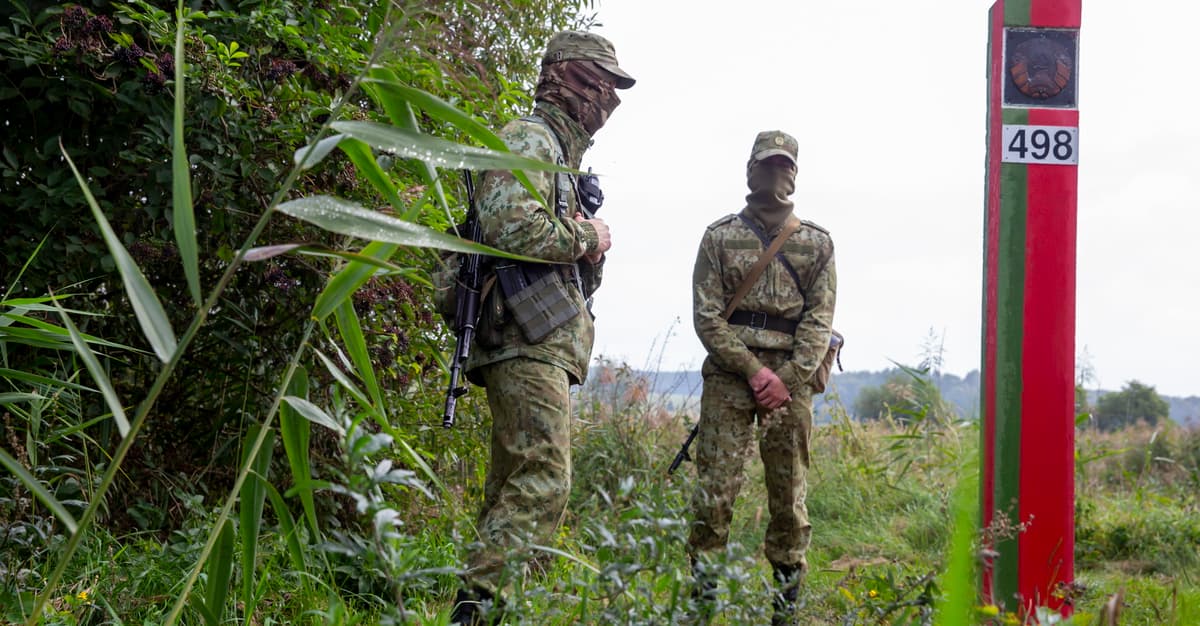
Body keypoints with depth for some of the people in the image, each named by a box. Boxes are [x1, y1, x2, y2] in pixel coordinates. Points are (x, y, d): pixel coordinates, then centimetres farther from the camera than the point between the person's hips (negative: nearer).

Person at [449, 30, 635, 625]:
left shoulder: (562, 154, 27)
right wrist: (586, 236, -8)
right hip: (527, 338, -11)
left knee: (513, 485, 9)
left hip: (547, 344, 11)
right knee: (541, 485, -19)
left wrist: (593, 246, 8)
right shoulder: (528, 138, -5)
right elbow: (512, 226, -23)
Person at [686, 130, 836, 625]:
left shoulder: (817, 243, 10)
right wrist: (755, 372, -10)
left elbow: (819, 321, 3)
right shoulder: (720, 237, 7)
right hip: (729, 375, -1)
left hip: (792, 378, 1)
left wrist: (786, 379, -10)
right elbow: (708, 316, 0)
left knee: (790, 492, 3)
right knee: (715, 490, -6)